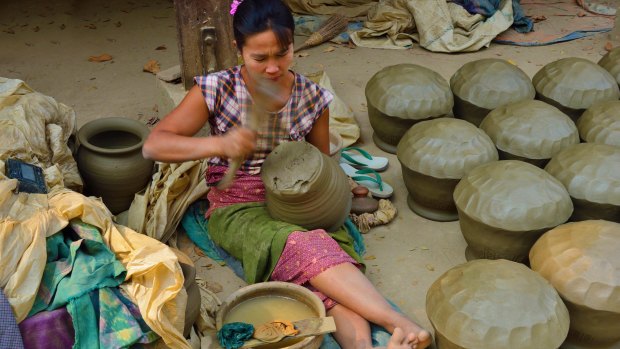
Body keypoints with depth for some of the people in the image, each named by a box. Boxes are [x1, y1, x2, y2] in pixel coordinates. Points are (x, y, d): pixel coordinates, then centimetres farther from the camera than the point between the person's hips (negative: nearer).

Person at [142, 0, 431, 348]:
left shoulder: (312, 97, 1)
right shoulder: (216, 90, -7)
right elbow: (153, 145, -10)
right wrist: (219, 144, -25)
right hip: (237, 208, -3)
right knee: (308, 250, -34)